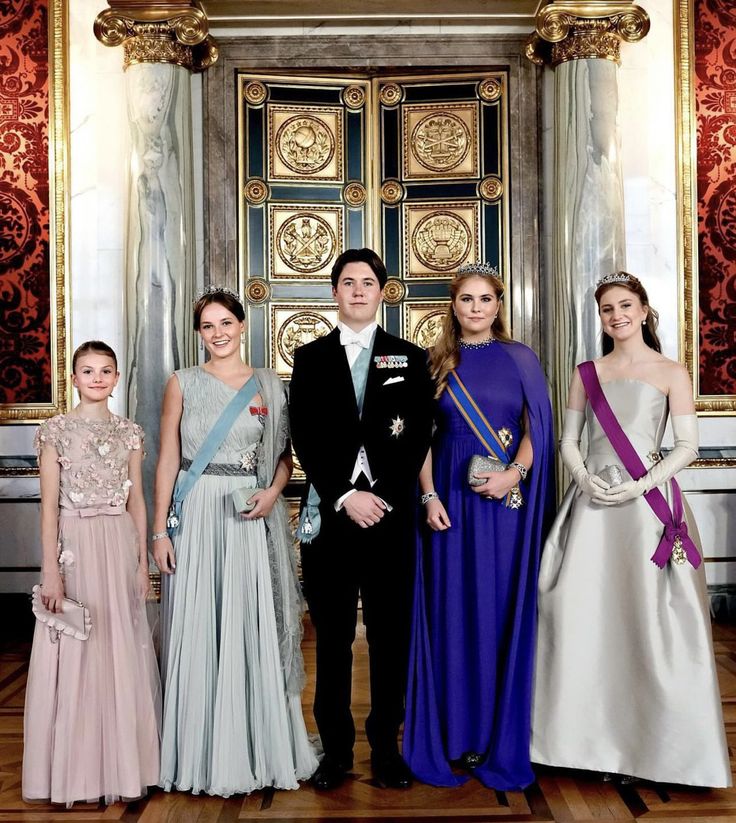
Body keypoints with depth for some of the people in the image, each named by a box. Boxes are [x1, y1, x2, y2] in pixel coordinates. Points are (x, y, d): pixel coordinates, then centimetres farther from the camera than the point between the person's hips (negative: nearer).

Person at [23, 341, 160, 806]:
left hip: (120, 546, 3)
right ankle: (77, 768, 17)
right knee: (75, 653, 2)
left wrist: (143, 561, 6)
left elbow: (137, 500, 10)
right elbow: (49, 503, -4)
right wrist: (51, 569, -9)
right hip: (74, 544, -3)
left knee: (123, 651, 8)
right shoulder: (56, 430, -1)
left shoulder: (129, 432, 8)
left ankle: (123, 762, 22)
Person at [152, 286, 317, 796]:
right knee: (198, 632, 3)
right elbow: (168, 459, 3)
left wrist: (273, 492, -10)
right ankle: (203, 753, 18)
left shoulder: (269, 385, 6)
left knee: (254, 629, 3)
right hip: (196, 514, 0)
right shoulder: (183, 384, 4)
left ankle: (259, 749, 19)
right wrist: (160, 530, -2)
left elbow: (285, 455, 10)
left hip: (251, 518, 1)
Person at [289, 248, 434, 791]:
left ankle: (386, 745, 20)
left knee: (390, 635, 7)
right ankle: (336, 749, 18)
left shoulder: (409, 359, 9)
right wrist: (345, 496, -10)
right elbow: (304, 439, 1)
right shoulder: (310, 358, 9)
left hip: (391, 515, 0)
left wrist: (382, 497, -10)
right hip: (329, 513, 0)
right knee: (332, 637, 6)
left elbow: (418, 438, 1)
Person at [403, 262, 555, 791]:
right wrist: (429, 496, -6)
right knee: (451, 610, 3)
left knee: (504, 610, 3)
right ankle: (455, 733, 16)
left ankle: (501, 734, 17)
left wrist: (516, 473, -15)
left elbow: (536, 427, 2)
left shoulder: (520, 359, 6)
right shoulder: (436, 361, 7)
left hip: (507, 499, 0)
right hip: (452, 499, 1)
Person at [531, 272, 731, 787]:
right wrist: (584, 477, -6)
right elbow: (569, 441, 13)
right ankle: (596, 739, 12)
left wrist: (639, 485, -13)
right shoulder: (587, 374, 13)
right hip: (593, 502, 3)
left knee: (648, 619, -3)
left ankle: (649, 745, 11)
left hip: (647, 503, -3)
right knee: (586, 615, 0)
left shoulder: (671, 373, 4)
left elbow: (688, 446, -2)